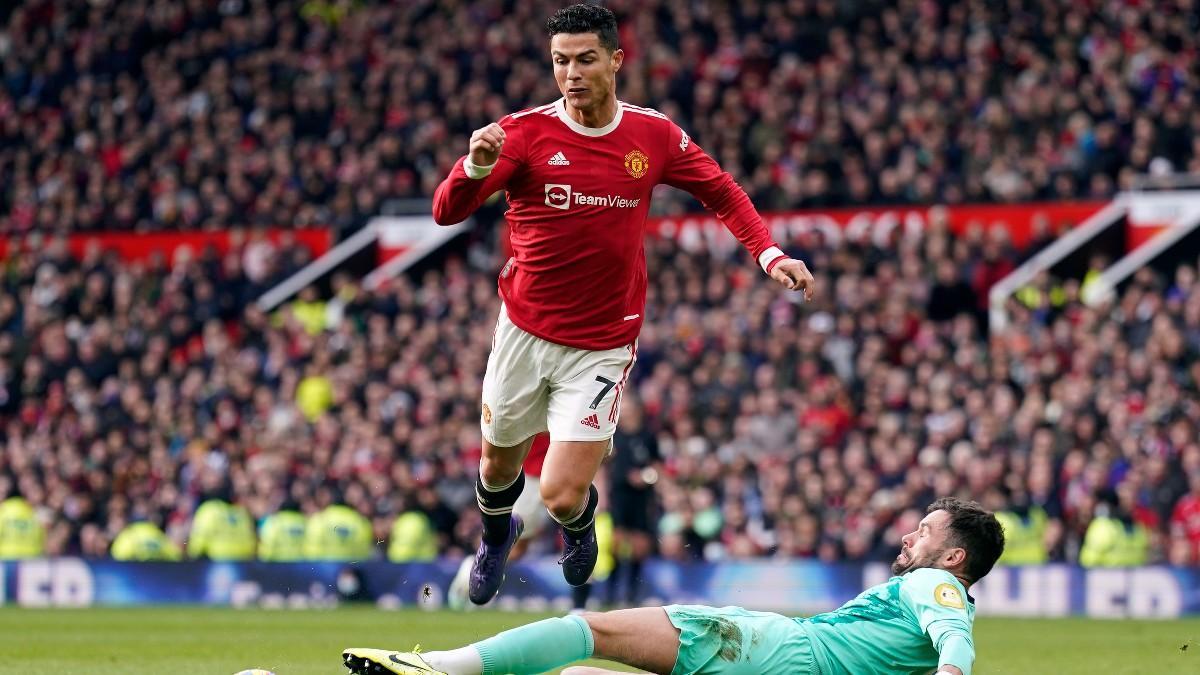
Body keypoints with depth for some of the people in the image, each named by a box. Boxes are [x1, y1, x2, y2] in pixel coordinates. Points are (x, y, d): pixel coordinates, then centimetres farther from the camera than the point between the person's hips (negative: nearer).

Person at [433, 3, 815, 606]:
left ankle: (583, 518, 28)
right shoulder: (525, 132, -11)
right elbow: (447, 212, -19)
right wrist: (475, 166, -41)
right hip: (523, 331, 1)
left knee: (561, 496, -11)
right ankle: (496, 536, 55)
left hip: (604, 346, -1)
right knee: (499, 466, 19)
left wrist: (769, 254, -5)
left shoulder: (655, 135, -5)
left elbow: (722, 193, 11)